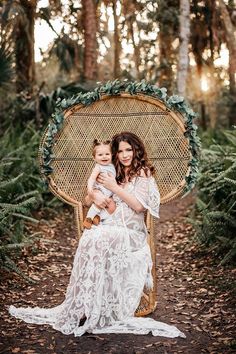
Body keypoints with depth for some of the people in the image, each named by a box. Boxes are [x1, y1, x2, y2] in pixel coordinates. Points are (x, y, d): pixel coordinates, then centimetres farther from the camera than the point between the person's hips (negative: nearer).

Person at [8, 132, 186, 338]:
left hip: (132, 232, -4)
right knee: (90, 237, -31)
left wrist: (115, 188, -6)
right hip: (110, 227, 4)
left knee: (97, 239, -34)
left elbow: (139, 206, -6)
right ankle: (83, 307, -31)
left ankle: (84, 309, -30)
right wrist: (94, 194, -4)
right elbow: (87, 200, 20)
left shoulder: (143, 173, 7)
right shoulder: (114, 174, 21)